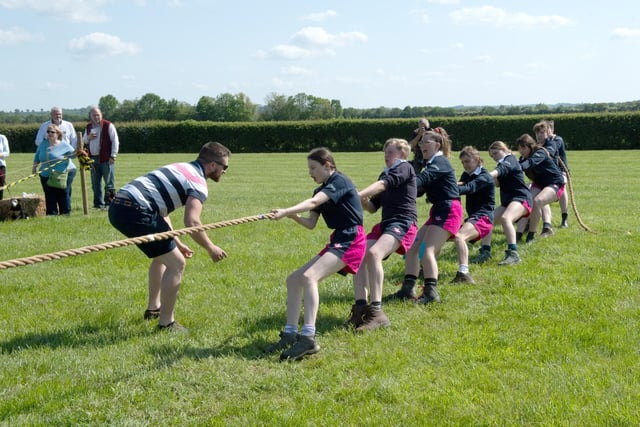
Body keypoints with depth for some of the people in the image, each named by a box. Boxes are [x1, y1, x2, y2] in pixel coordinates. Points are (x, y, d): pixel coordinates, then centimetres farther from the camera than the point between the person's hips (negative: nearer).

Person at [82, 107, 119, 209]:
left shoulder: (108, 125, -4)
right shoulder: (88, 127, 13)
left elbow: (115, 141, -5)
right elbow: (83, 140, 23)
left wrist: (113, 156, -11)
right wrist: (88, 137, -1)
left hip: (106, 158, -6)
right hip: (93, 158, 6)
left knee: (109, 183, -6)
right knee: (95, 183, 10)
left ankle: (110, 203, -2)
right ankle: (98, 204, 17)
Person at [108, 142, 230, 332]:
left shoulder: (181, 169, 24)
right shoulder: (198, 183, -4)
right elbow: (191, 223, -18)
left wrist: (176, 243, 30)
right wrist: (211, 248, -3)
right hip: (136, 212, -10)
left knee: (162, 255, 28)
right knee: (176, 263, -1)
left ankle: (153, 308, 42)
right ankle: (166, 322, 6)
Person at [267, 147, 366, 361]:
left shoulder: (340, 181, -11)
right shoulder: (321, 191, 16)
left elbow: (313, 202, -26)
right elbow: (311, 223, 10)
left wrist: (285, 211, -35)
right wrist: (293, 216, -9)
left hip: (350, 241, -10)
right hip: (337, 242, 10)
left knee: (309, 276, -29)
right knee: (293, 279, 6)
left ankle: (308, 338, -37)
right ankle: (290, 335, 7)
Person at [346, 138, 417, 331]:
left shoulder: (405, 168, 0)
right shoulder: (385, 174, 24)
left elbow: (384, 185, -18)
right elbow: (372, 207, 20)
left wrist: (357, 195, -29)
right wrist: (362, 201, -3)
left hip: (403, 223, -8)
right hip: (385, 223, 9)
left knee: (373, 253, -31)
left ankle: (376, 311, -34)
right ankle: (360, 307, -11)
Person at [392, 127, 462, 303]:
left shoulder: (440, 162, -9)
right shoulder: (433, 164, 19)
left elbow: (422, 179, -27)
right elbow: (420, 189, 14)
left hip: (448, 211, -10)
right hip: (438, 211, 10)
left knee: (427, 249, -19)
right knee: (412, 247, 6)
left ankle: (431, 292, -23)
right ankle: (407, 289, 7)